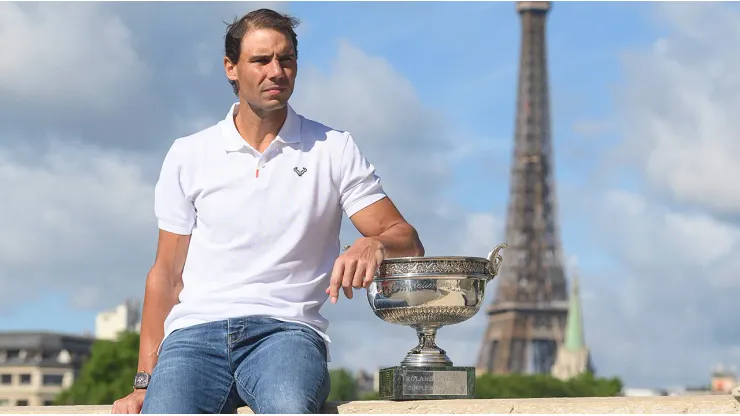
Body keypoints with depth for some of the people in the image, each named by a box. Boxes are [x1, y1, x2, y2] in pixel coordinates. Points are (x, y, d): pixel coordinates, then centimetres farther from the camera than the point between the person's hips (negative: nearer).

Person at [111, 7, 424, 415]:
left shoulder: (333, 150, 12)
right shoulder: (188, 155, 15)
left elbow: (407, 240, 7)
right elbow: (166, 274, 15)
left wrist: (373, 245, -19)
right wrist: (143, 381, 5)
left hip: (287, 329, -1)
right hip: (194, 331, 1)